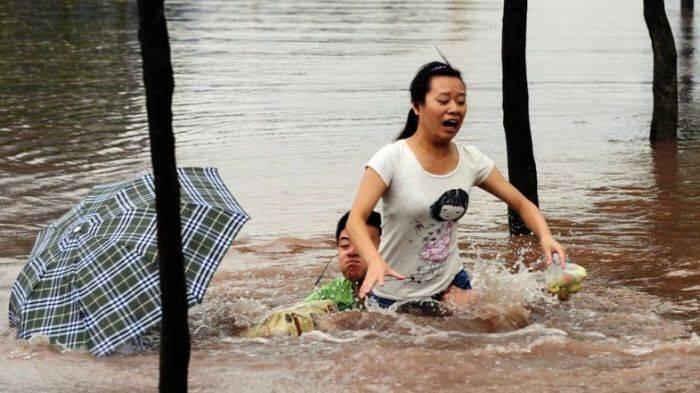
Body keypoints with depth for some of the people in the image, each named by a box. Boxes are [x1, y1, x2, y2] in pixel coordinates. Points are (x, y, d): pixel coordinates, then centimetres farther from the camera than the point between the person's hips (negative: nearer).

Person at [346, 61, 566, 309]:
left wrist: (545, 236, -18)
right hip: (395, 295, -4)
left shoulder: (471, 160, -4)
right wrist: (374, 261, -44)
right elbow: (355, 219, -25)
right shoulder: (392, 159, -18)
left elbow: (521, 204, 2)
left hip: (449, 285, 4)